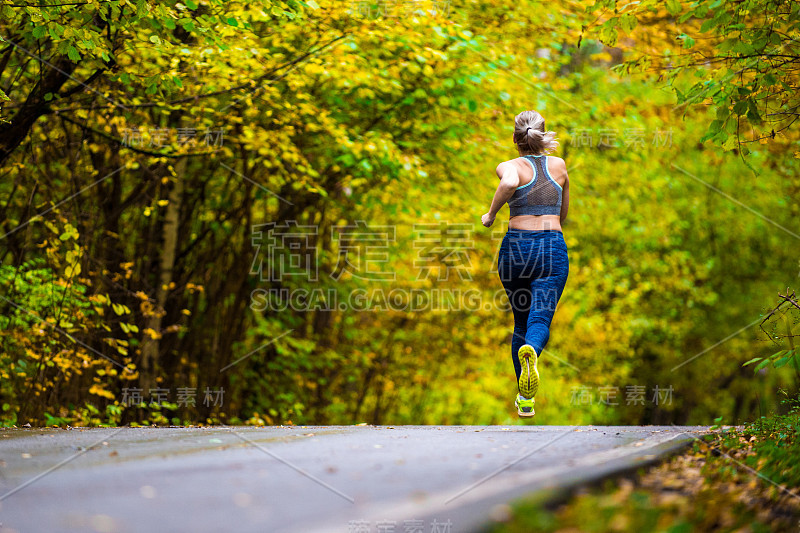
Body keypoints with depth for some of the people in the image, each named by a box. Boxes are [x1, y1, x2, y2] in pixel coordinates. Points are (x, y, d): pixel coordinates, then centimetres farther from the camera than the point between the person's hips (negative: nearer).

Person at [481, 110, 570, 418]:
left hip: (515, 246, 0)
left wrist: (491, 214, -10)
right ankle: (530, 351, -49)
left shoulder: (510, 167, 1)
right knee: (540, 320, -12)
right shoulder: (559, 166, 13)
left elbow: (509, 183, -25)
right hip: (553, 248, 0)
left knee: (521, 324, 17)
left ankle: (525, 398, 20)